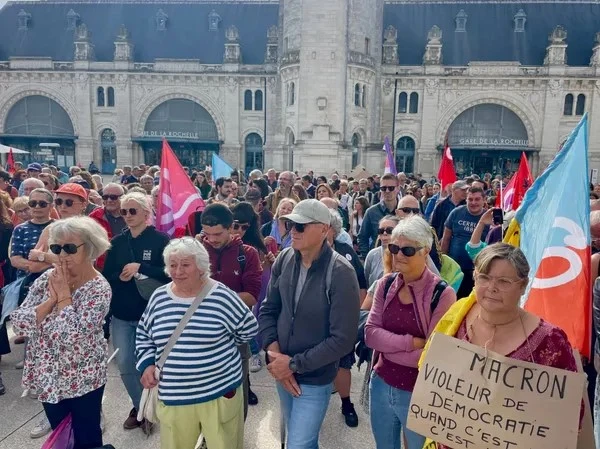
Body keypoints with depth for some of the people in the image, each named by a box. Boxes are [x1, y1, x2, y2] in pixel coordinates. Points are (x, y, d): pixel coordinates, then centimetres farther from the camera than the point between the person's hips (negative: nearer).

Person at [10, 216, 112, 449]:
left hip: (82, 379, -5)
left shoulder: (99, 288, -20)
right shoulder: (48, 278, -4)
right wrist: (52, 299, -20)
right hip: (48, 376, 5)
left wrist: (64, 295, -23)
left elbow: (71, 336, -30)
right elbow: (18, 323, -8)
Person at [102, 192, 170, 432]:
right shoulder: (117, 241, 4)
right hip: (121, 314, 4)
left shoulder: (161, 239, -8)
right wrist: (120, 277, -15)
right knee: (125, 365, 9)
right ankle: (139, 407, 31)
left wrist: (140, 267, -21)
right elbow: (105, 276, 4)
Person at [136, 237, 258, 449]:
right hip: (173, 397, 3)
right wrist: (147, 364, 0)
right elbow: (143, 335, 14)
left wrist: (218, 342, 3)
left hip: (220, 392, -3)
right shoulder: (159, 297, 1)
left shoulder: (221, 296, -12)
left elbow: (248, 329, -1)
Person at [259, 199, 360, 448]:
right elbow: (268, 310, 1)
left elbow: (343, 339, -21)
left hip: (315, 378, -5)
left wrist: (294, 364, -18)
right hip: (283, 372, 5)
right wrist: (275, 353, -12)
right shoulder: (284, 260, -9)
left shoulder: (340, 273, -22)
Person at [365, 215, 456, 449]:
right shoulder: (386, 284, -4)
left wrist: (387, 345, -15)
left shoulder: (443, 294, -19)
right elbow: (370, 334, -9)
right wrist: (412, 342, -21)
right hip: (381, 385, 5)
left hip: (418, 394, -4)